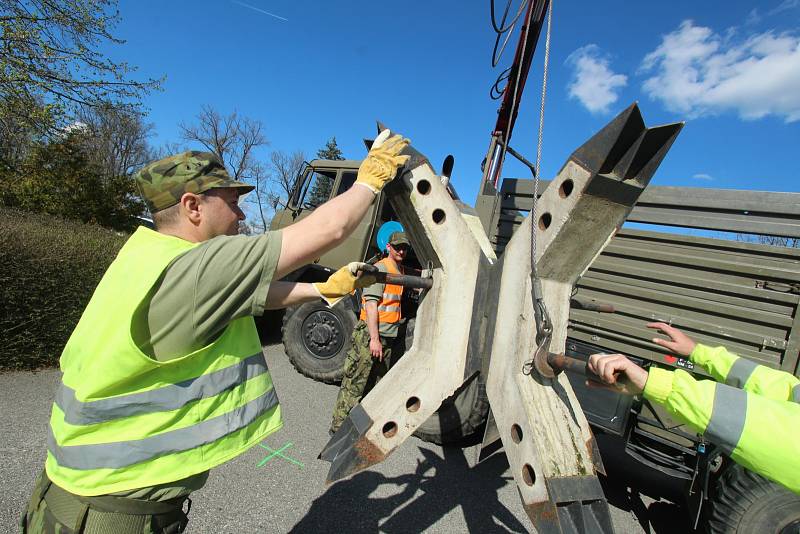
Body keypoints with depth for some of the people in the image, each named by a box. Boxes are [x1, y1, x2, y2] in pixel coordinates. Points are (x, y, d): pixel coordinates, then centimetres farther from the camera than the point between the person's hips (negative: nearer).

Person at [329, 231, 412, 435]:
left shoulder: (401, 271, 13)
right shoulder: (380, 269, -12)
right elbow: (371, 304, -18)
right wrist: (374, 338, -22)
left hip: (390, 337, 8)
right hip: (371, 336, -8)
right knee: (356, 384, -1)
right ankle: (339, 427, 11)